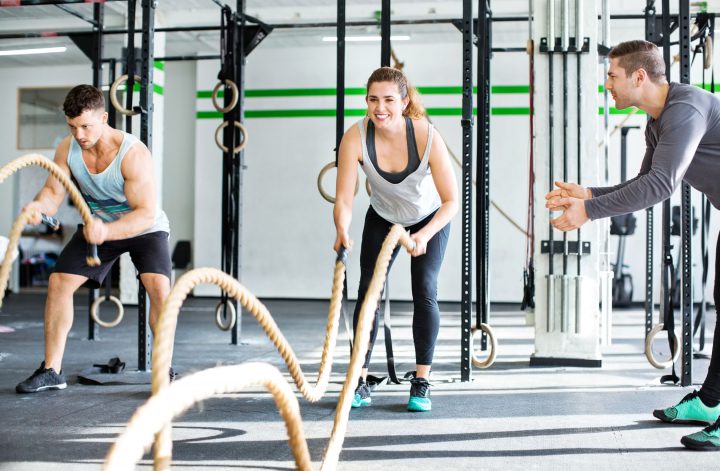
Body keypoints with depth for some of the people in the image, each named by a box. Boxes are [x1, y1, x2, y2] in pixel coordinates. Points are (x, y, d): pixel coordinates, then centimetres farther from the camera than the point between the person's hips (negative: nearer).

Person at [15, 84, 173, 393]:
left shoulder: (134, 154, -32)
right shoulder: (67, 149, -15)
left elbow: (147, 214, -36)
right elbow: (54, 191, -14)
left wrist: (107, 230, -54)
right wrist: (40, 205, -39)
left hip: (144, 228, -5)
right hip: (97, 226, 5)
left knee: (159, 287, -27)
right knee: (58, 282, -7)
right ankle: (51, 371, 5)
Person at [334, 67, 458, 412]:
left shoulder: (427, 137, -34)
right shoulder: (355, 138, -30)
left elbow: (452, 201, -30)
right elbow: (343, 199, -31)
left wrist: (424, 235, -47)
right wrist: (342, 231, -51)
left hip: (430, 217, -2)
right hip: (383, 218, 2)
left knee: (424, 291, -13)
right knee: (368, 291, -7)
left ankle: (422, 383, -1)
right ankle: (361, 382, 3)